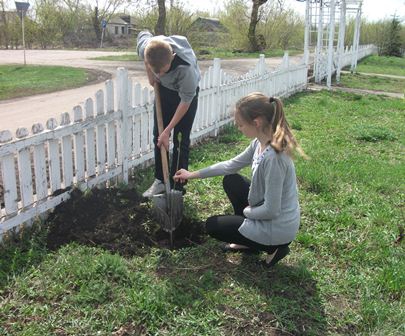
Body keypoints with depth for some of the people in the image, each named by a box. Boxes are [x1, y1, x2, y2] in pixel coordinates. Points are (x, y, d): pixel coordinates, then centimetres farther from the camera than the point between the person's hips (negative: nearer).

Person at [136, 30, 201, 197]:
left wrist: (168, 131, -24)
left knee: (180, 141, -3)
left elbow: (185, 101, -28)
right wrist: (150, 75, -4)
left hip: (186, 92, -4)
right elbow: (143, 34, -4)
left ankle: (177, 187, 9)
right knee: (158, 136, 7)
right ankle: (160, 180, 21)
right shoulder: (145, 47, -32)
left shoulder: (185, 67, -43)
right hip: (163, 89, 5)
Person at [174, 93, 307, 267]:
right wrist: (193, 174, 13)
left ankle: (271, 247, 7)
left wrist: (244, 211, -8)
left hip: (277, 229, -8)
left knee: (212, 225, 9)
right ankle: (248, 240, 22)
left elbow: (271, 211, -28)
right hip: (272, 212, 8)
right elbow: (232, 165, 10)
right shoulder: (259, 143, -5)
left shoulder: (273, 157, -33)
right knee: (230, 181, 19)